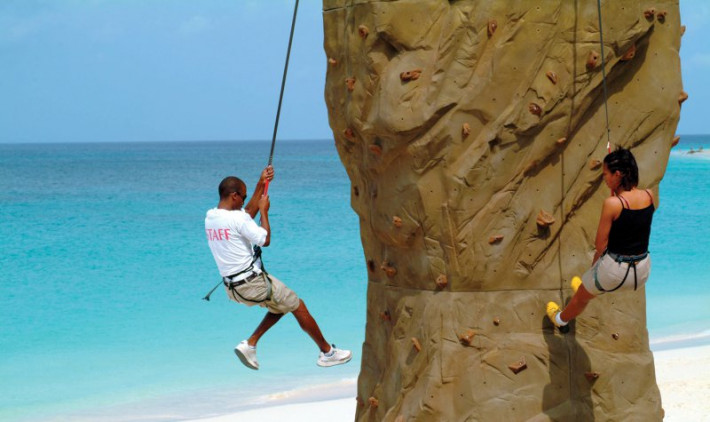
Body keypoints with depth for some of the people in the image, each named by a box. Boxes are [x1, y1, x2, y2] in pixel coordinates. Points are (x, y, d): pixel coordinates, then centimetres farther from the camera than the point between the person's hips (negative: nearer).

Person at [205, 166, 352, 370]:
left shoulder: (210, 218, 5)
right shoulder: (237, 218, -21)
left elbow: (247, 213, 18)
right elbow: (265, 239, -13)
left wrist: (261, 185, 18)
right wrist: (264, 211, -3)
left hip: (232, 288, 8)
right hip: (253, 282, -8)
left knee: (279, 306, 27)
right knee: (299, 308, 10)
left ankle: (250, 344, 12)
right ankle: (327, 353, 21)